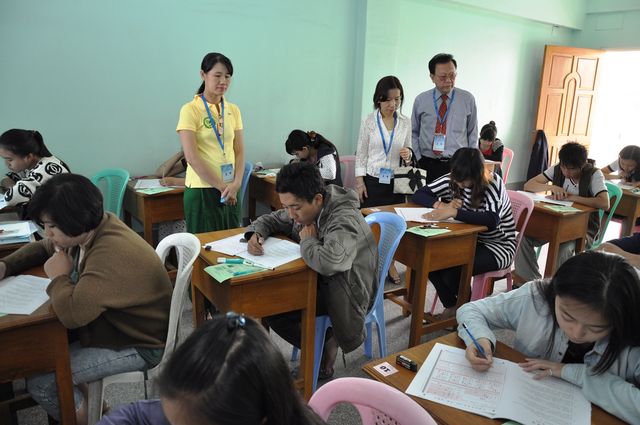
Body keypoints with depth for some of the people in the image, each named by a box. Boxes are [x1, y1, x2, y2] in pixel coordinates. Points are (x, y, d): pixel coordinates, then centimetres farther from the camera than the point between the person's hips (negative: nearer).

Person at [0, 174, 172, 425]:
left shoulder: (112, 254, -34)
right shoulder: (91, 229, -4)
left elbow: (72, 313, -40)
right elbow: (42, 248, 16)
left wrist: (59, 277, -20)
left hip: (137, 346, -9)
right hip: (112, 325, 9)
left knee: (40, 382, -11)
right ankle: (89, 404, 27)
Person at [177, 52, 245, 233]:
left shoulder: (233, 110, 9)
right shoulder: (190, 110, -7)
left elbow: (239, 152, 6)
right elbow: (192, 157, -13)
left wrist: (236, 184, -9)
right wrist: (221, 186, -13)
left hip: (231, 191, 5)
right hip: (202, 191, -5)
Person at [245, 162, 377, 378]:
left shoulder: (345, 220, -29)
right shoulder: (305, 208, -2)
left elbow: (329, 262, -47)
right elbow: (271, 219, 14)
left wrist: (308, 240, -25)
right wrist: (256, 233, -10)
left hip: (344, 292, -9)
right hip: (318, 279, 9)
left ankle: (325, 343, 7)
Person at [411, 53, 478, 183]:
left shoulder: (467, 99, 4)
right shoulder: (420, 100, 3)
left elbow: (472, 133, 10)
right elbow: (414, 132, 11)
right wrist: (418, 159, 2)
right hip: (427, 165, 0)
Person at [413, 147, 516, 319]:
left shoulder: (493, 183, -21)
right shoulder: (451, 179, -7)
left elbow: (492, 220, -39)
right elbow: (419, 195, -6)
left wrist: (454, 212, -45)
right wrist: (441, 205, -24)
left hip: (497, 245, -5)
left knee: (452, 271, -28)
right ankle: (451, 306, 4)